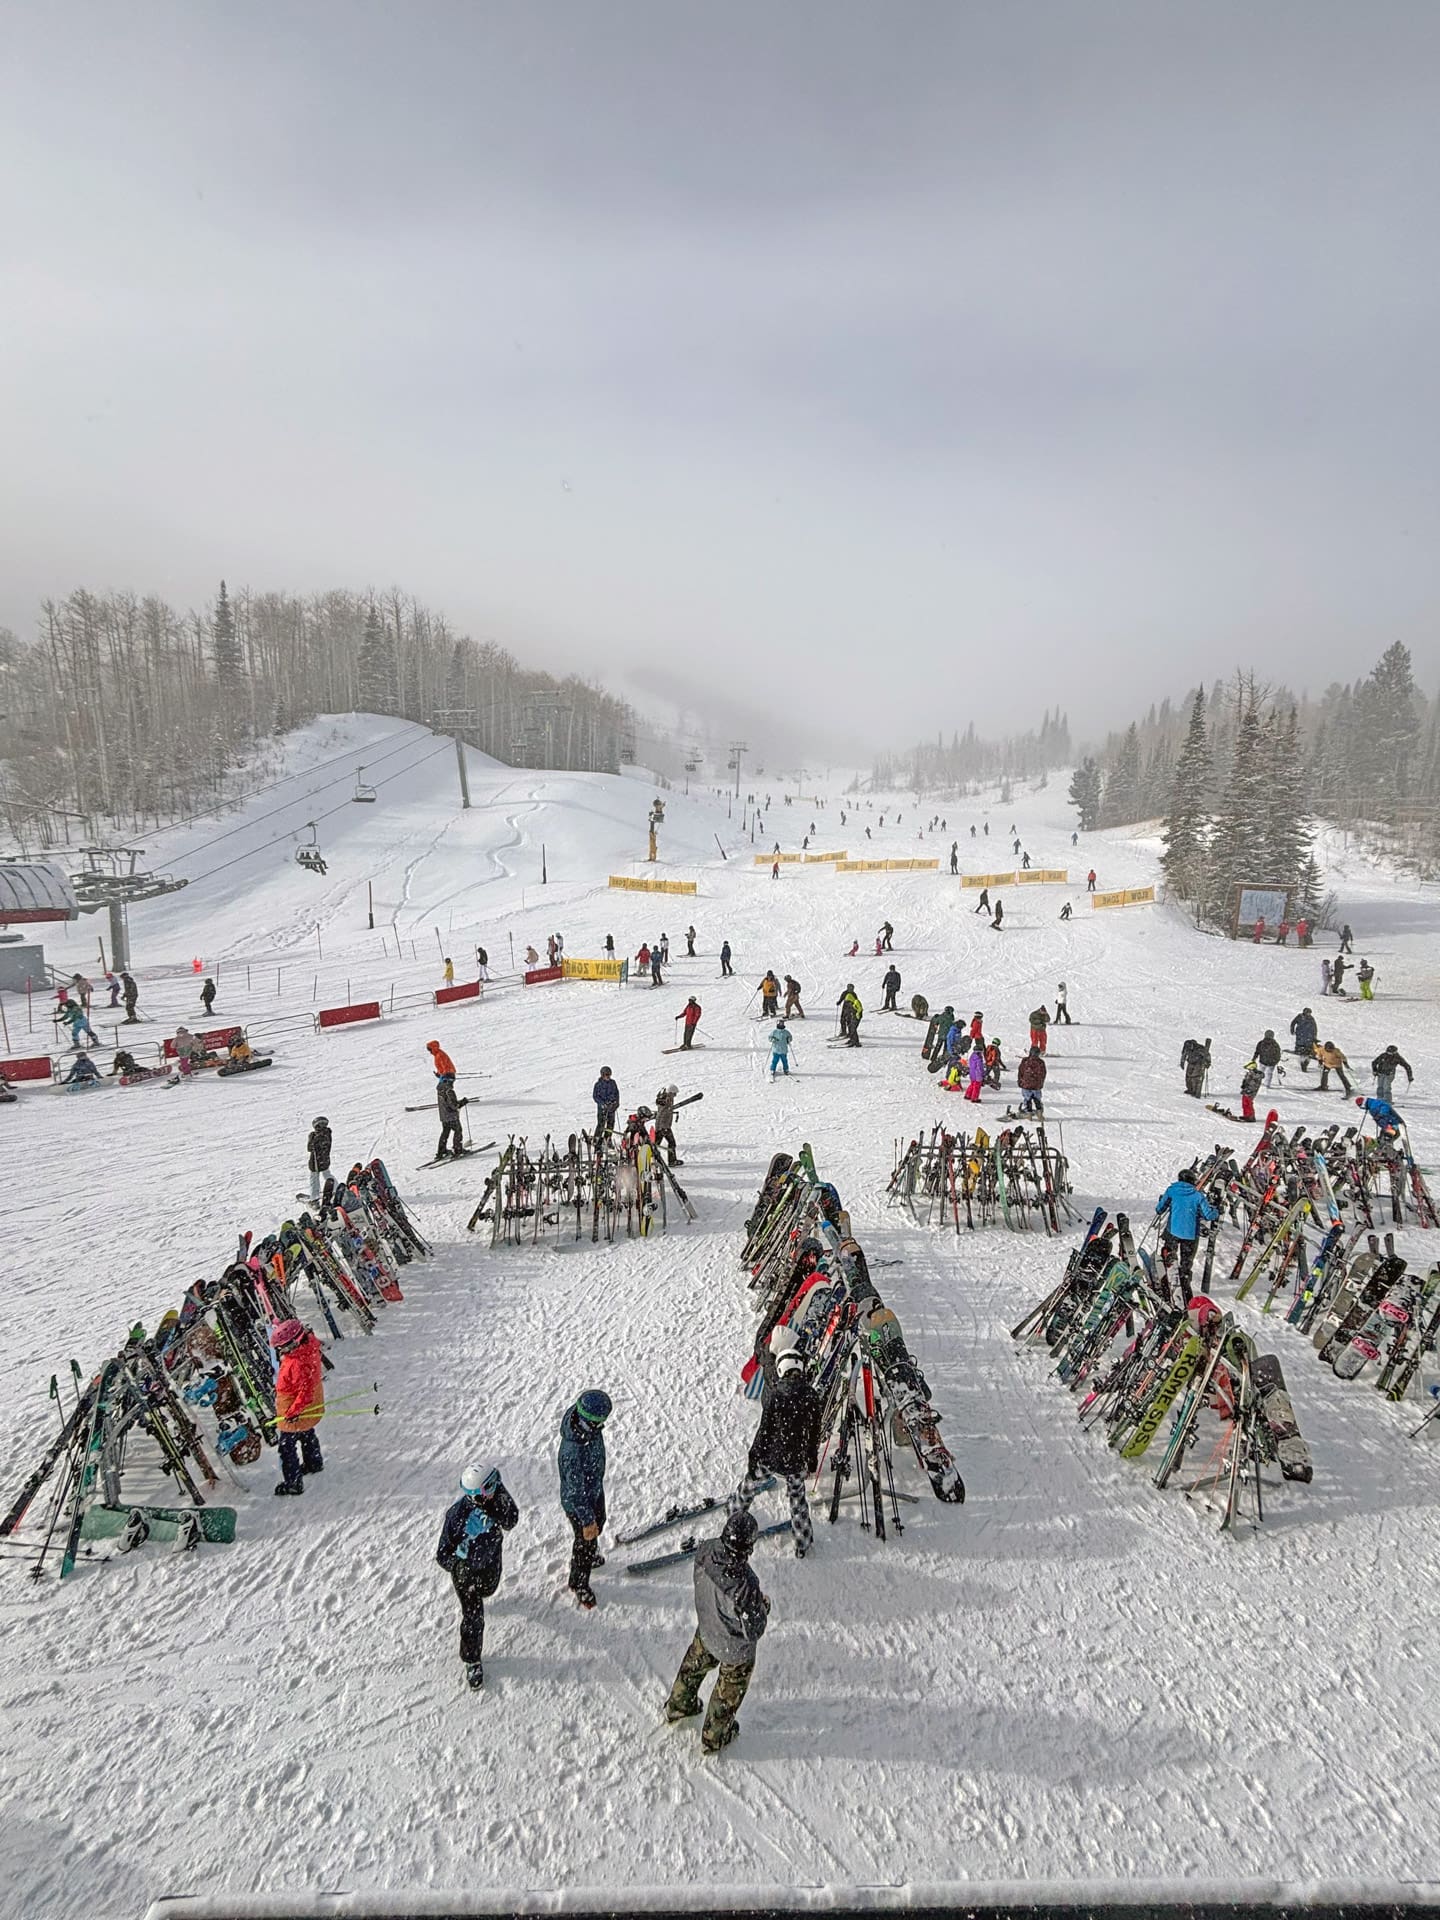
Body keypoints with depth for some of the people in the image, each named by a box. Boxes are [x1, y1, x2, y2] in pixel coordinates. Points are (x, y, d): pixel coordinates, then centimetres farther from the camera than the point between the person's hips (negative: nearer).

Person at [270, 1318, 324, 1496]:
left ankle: (293, 1483, 18)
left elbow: (306, 1391, -33)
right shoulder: (309, 1347, -12)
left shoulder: (299, 1363, -38)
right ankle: (314, 1464, 51)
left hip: (293, 1412, -9)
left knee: (287, 1446, 6)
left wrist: (294, 1411, -26)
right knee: (307, 1435, 30)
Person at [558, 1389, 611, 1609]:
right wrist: (587, 1521, -16)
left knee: (598, 1521, 33)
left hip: (595, 1488, 7)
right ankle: (579, 1584, 48)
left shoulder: (579, 1415, -23)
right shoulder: (574, 1453, -46)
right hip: (577, 1503, -7)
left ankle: (591, 1556, 63)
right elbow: (576, 1493, -30)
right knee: (585, 1540, 19)